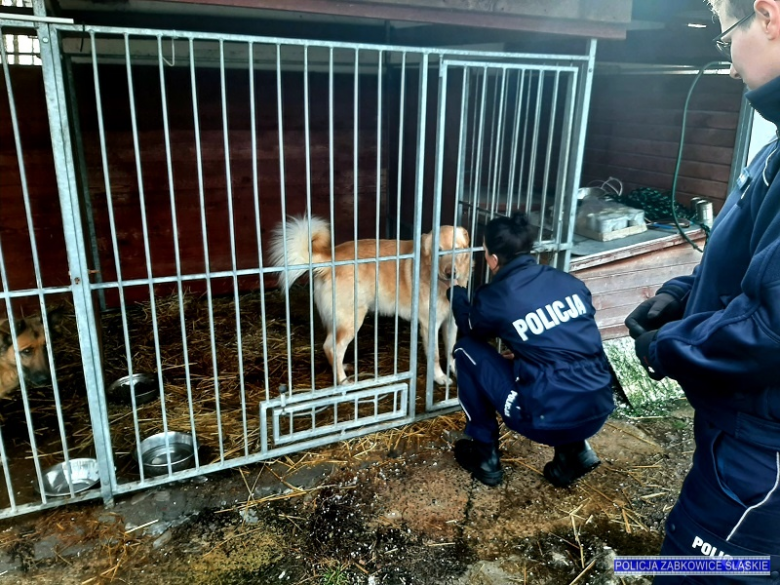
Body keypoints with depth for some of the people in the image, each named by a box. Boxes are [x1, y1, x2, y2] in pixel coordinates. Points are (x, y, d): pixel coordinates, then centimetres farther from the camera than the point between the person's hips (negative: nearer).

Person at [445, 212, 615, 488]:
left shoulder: (495, 297, -6)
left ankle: (485, 454, 18)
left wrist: (456, 294, 36)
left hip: (550, 419, -6)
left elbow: (470, 328, 18)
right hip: (599, 410, 6)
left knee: (467, 349, 10)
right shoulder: (570, 281, 8)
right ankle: (573, 451, 19)